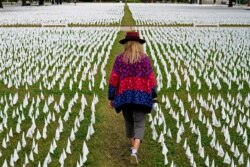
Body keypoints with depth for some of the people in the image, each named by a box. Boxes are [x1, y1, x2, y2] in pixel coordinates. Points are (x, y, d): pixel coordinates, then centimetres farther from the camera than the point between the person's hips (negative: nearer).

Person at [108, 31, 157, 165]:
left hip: (124, 95, 2)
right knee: (139, 124, 0)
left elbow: (113, 79, -2)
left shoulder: (120, 58, 2)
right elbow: (150, 78, -2)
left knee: (129, 121, 22)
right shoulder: (145, 58, 0)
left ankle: (133, 147, 37)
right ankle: (134, 151, -21)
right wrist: (153, 95, 9)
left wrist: (111, 97, 3)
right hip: (140, 96, -2)